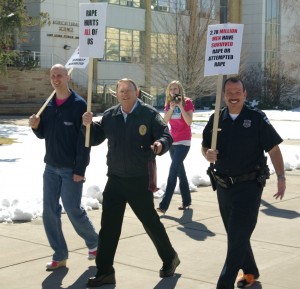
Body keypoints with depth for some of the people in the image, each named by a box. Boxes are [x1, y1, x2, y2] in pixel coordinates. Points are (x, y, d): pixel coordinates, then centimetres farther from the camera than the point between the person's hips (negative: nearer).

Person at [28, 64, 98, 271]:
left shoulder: (79, 104, -11)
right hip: (51, 167, 6)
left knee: (73, 209, -3)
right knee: (50, 212, 5)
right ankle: (60, 256, 15)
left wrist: (80, 169, -18)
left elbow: (84, 139, -14)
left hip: (71, 169, -6)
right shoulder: (48, 105, 8)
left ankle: (94, 242, 23)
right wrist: (36, 126, -7)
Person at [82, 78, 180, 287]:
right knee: (108, 226, 5)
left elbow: (167, 136, -14)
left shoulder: (149, 114, -10)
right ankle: (105, 271, 16)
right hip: (115, 179, 5)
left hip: (140, 181, -4)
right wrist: (89, 125, -9)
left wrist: (160, 145, -38)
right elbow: (95, 139, 12)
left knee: (151, 222, 8)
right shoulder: (110, 116, 5)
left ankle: (170, 259, 31)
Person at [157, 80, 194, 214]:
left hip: (183, 141, -6)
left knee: (173, 171, -15)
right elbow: (165, 120, -3)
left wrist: (181, 106, -23)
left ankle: (164, 205, -18)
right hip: (172, 141, 7)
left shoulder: (187, 102, -7)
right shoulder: (168, 104, 9)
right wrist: (171, 108, -17)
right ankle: (186, 201, 25)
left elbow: (189, 122, -17)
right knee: (180, 171, 13)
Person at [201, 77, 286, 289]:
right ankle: (250, 271, 39)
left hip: (249, 186, -5)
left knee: (237, 237, -6)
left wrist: (281, 178, -8)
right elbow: (204, 146, 13)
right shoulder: (216, 119, 3)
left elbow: (273, 149, -5)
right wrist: (207, 154, -10)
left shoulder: (257, 118, -8)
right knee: (235, 234, 18)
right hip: (223, 186, 5)